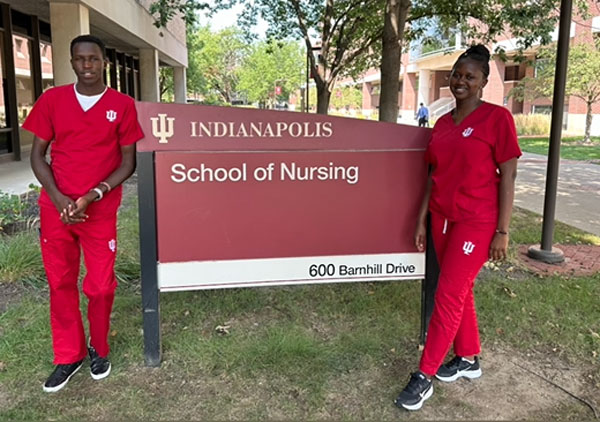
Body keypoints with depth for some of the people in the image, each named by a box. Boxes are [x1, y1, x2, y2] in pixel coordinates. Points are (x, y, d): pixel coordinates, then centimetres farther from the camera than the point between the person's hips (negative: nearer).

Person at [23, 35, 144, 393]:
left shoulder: (123, 106, -2)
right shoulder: (52, 100, 3)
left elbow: (128, 162, -2)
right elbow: (38, 155, 5)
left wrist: (92, 196, -13)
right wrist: (58, 198, -10)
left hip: (100, 211, -2)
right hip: (56, 207, 2)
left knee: (101, 285, 4)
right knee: (61, 283, 10)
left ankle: (99, 348, 30)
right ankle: (69, 356, 27)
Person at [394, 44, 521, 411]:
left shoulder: (497, 118, -9)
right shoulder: (442, 123, 9)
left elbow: (508, 177, -10)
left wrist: (502, 231, -12)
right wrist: (421, 221, 10)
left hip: (477, 222, -6)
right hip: (442, 220, 6)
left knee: (448, 296, -4)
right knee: (460, 291, 15)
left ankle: (425, 376, 8)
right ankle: (469, 359, 33)